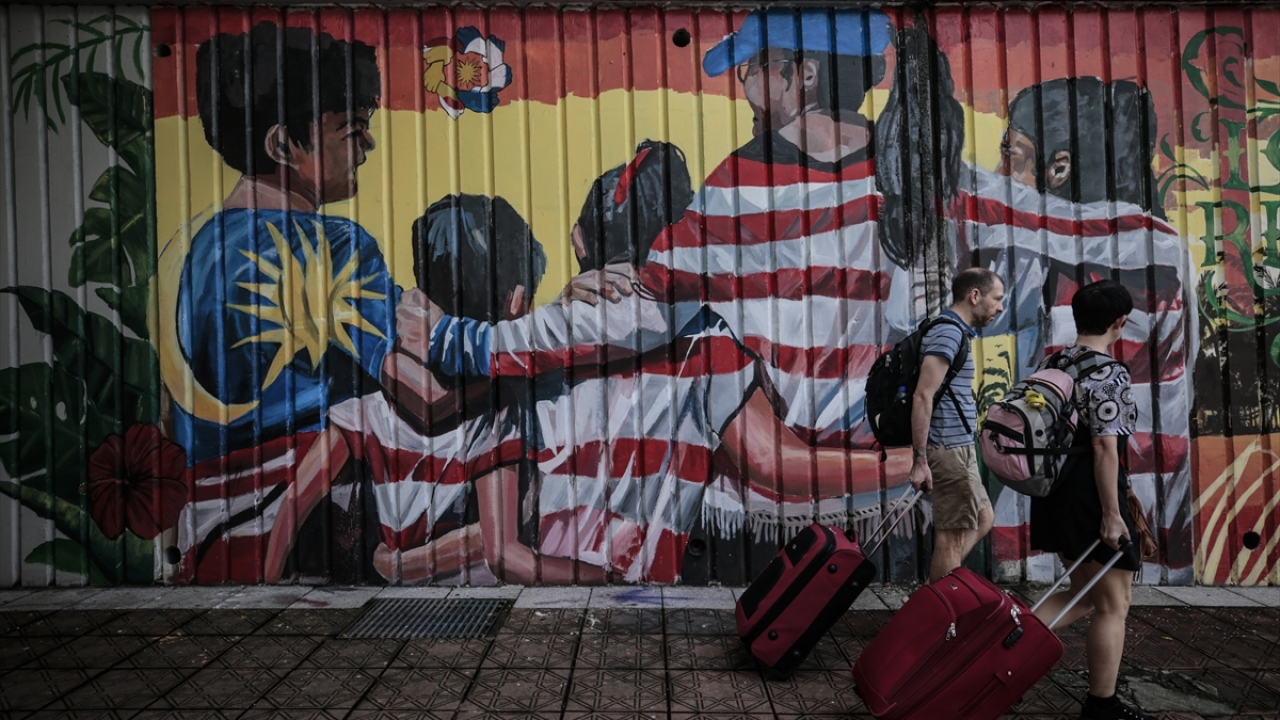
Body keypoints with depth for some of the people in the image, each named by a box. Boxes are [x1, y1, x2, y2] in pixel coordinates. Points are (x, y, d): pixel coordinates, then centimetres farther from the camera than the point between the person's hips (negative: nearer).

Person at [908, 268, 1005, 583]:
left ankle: (939, 583, 22)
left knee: (983, 519, 20)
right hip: (949, 450, -10)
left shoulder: (955, 332, 17)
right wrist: (920, 460, -24)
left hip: (959, 448, 10)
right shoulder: (948, 333, -15)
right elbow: (922, 396, -23)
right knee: (953, 537, -1)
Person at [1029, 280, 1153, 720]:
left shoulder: (1049, 364, 9)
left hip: (1054, 489, 8)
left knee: (1085, 594, 21)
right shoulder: (1110, 374, -16)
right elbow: (1105, 449, -20)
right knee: (1113, 604, 7)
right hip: (1090, 493, -8)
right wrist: (1112, 514, -16)